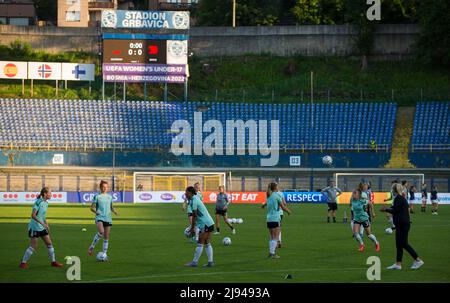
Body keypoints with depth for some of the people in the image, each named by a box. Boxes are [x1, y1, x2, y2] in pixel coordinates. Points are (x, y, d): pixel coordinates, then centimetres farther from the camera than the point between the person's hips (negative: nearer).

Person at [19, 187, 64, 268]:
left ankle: (53, 262, 18)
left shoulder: (46, 203, 9)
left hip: (42, 228, 8)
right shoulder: (38, 202, -17)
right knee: (33, 246, -6)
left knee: (49, 243, 8)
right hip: (34, 227, -8)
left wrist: (47, 226, 18)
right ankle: (23, 263, 4)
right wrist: (42, 223, -28)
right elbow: (33, 215, -24)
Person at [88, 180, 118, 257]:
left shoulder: (109, 197, 14)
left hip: (108, 218, 5)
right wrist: (95, 211, -18)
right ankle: (92, 247, -12)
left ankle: (104, 254, 8)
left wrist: (114, 211, 3)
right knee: (101, 232, -29)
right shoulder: (97, 196, 1)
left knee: (106, 237, 2)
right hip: (99, 217, -5)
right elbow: (92, 207, 2)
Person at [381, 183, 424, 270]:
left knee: (404, 244, -7)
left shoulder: (398, 199, -15)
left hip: (403, 224, -10)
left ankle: (418, 260, -4)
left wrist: (385, 209, -4)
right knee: (399, 244, 10)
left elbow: (394, 210, -18)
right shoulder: (403, 198, 15)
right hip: (402, 224, 10)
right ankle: (398, 264, 10)